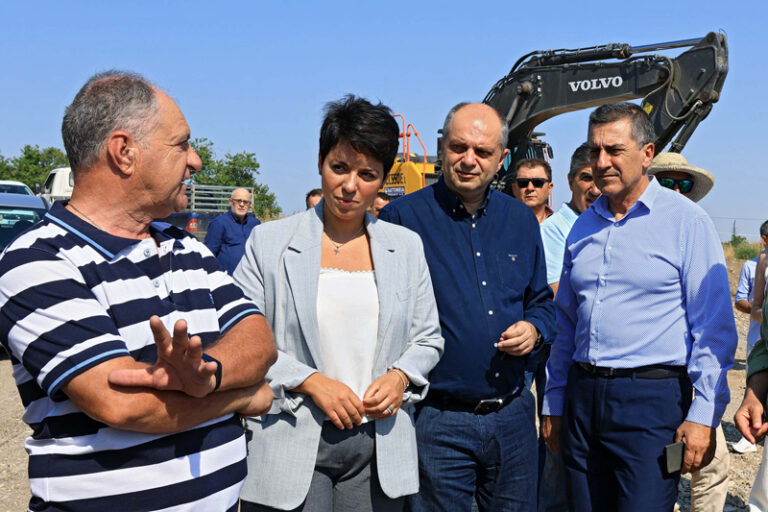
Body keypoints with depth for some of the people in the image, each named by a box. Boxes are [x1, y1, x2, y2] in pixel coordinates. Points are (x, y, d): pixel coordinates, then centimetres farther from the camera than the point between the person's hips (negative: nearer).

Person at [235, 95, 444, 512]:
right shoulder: (268, 242, 0)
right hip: (292, 446, -2)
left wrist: (399, 376, -6)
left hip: (379, 443, 3)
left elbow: (428, 339, 14)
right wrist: (310, 381, -14)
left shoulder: (407, 247, 8)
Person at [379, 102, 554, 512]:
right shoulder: (402, 218, -7)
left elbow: (542, 301, 18)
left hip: (513, 416, 5)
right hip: (437, 422, -4)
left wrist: (533, 329, -4)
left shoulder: (521, 220, 9)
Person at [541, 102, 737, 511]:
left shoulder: (686, 221, -4)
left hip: (653, 397, -5)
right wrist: (553, 402, 16)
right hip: (582, 396, 6)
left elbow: (713, 328, -7)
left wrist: (703, 415, -13)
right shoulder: (583, 227, 13)